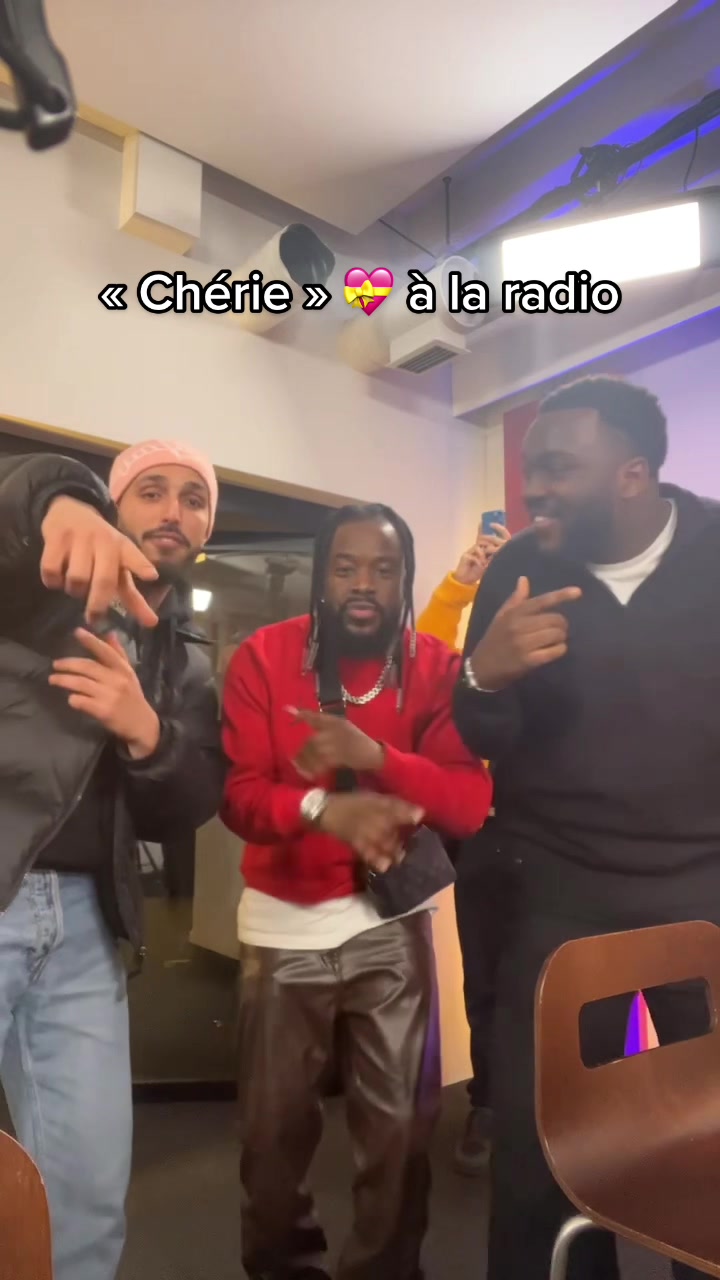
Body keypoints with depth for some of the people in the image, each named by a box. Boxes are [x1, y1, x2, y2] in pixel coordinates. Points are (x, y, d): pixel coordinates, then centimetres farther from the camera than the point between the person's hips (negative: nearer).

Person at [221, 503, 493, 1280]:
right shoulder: (262, 658, -8)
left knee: (399, 1121, 7)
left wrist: (372, 756, -28)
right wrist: (324, 809, -33)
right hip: (284, 922, 0)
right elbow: (237, 795, -14)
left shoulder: (436, 668, -5)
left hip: (391, 918, 1)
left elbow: (470, 803, -13)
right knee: (274, 1122, 12)